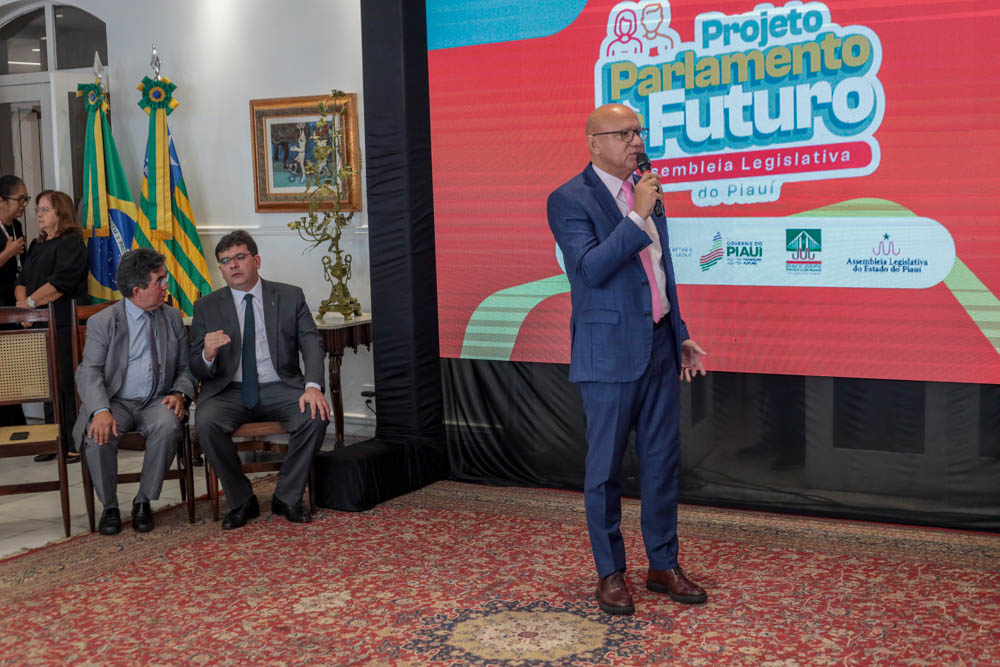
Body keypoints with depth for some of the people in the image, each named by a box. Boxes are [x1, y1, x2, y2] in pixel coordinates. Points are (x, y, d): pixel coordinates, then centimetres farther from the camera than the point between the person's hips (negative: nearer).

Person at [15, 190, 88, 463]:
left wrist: (31, 302, -17)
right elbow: (22, 279, 16)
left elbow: (60, 282, -15)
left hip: (64, 325, -8)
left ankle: (76, 443, -4)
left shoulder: (71, 243, -4)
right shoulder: (37, 245, 22)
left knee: (67, 383, -8)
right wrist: (22, 300, -5)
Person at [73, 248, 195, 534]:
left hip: (157, 403, 2)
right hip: (116, 402, -1)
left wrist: (180, 393, -9)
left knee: (168, 427, -32)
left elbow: (186, 367, 13)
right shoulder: (103, 322, -1)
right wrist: (101, 410, -28)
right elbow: (89, 372, -9)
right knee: (99, 435, -32)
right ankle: (109, 506, -7)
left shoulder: (173, 317, 10)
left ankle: (143, 501, -13)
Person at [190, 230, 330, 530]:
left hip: (280, 388, 0)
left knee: (315, 415, -29)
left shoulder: (290, 297, 7)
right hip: (229, 391, 0)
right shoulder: (206, 307, 7)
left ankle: (287, 498, -7)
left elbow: (312, 344, -3)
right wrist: (208, 355, -22)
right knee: (206, 422, -31)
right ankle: (242, 502, -10)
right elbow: (197, 370, 4)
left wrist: (313, 386, -22)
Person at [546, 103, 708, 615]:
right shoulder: (569, 200, -9)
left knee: (661, 462, 12)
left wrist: (681, 336, 19)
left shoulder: (645, 191, 13)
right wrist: (638, 216, -22)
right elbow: (592, 267, -22)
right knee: (605, 468, 4)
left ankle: (663, 565, 24)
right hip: (610, 353, -7)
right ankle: (610, 573, 17)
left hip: (659, 349, 7)